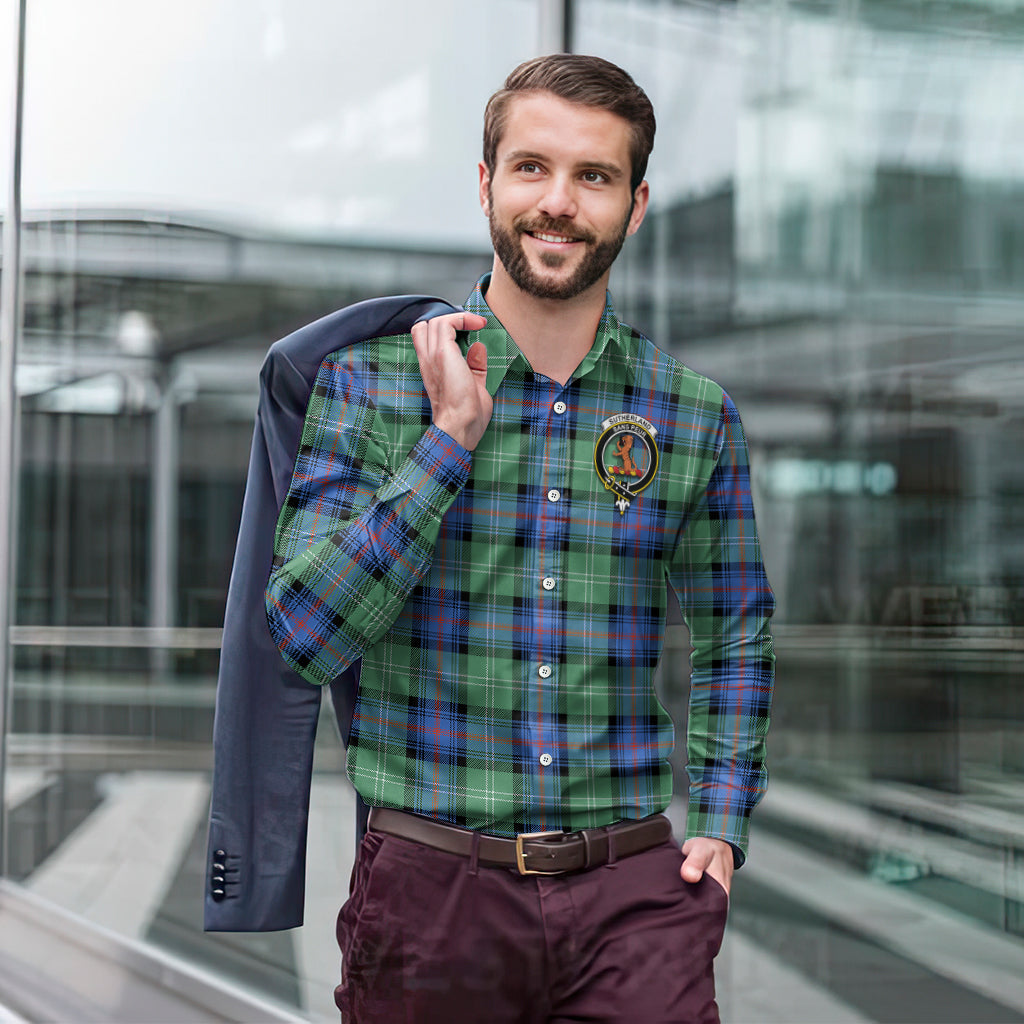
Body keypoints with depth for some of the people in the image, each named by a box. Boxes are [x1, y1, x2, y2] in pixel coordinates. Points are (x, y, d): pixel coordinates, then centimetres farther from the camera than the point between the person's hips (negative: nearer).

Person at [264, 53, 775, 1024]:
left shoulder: (697, 415, 5)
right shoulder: (369, 379, -1)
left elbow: (735, 638, 18)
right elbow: (303, 635, -10)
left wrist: (721, 824, 6)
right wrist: (451, 437, -14)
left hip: (634, 893, 1)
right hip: (430, 889, -1)